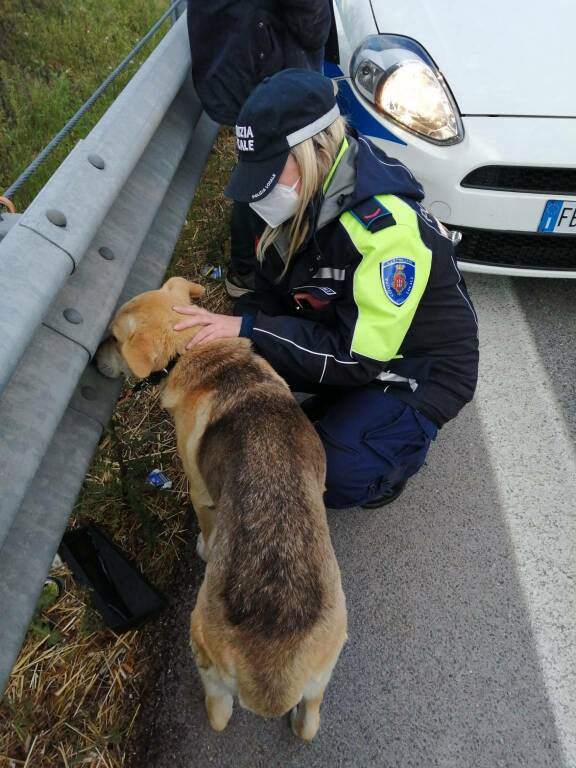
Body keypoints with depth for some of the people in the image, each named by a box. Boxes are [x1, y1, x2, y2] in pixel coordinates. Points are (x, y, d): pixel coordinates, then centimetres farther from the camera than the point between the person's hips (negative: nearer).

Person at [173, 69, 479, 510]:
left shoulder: (388, 227, -32)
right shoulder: (307, 201, -8)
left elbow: (359, 357, -32)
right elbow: (273, 294, 1)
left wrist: (250, 329, -31)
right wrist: (225, 326, -19)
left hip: (420, 369, -7)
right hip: (347, 338, 7)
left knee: (332, 476, -26)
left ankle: (403, 444, 7)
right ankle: (342, 410, 10)